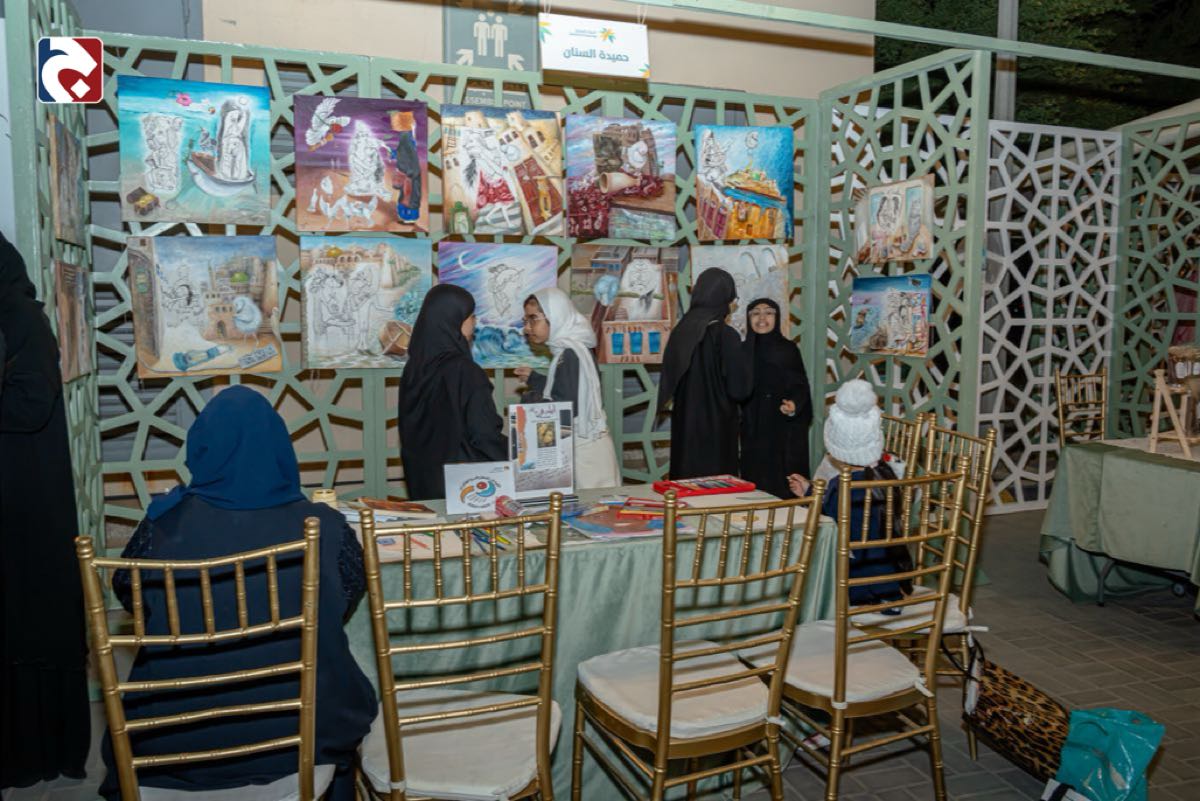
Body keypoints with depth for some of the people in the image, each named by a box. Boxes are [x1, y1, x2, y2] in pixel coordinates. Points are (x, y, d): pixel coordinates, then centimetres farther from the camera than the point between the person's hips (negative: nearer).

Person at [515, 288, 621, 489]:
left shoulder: (569, 355, -17)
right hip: (587, 445, 9)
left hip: (583, 451, -9)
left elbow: (566, 407, -20)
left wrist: (530, 400, -6)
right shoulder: (575, 348, 9)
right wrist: (533, 379, 20)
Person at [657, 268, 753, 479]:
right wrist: (746, 357, 2)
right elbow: (740, 388, -12)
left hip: (684, 425, 6)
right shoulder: (726, 336, -15)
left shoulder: (682, 330, 2)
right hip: (716, 428, -6)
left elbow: (669, 381, 9)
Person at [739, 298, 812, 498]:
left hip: (784, 430, -3)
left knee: (783, 483, -2)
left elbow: (801, 386, -3)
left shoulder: (788, 349, -2)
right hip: (753, 431, 3)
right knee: (755, 482, 3)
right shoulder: (743, 350, 7)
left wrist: (795, 406, -22)